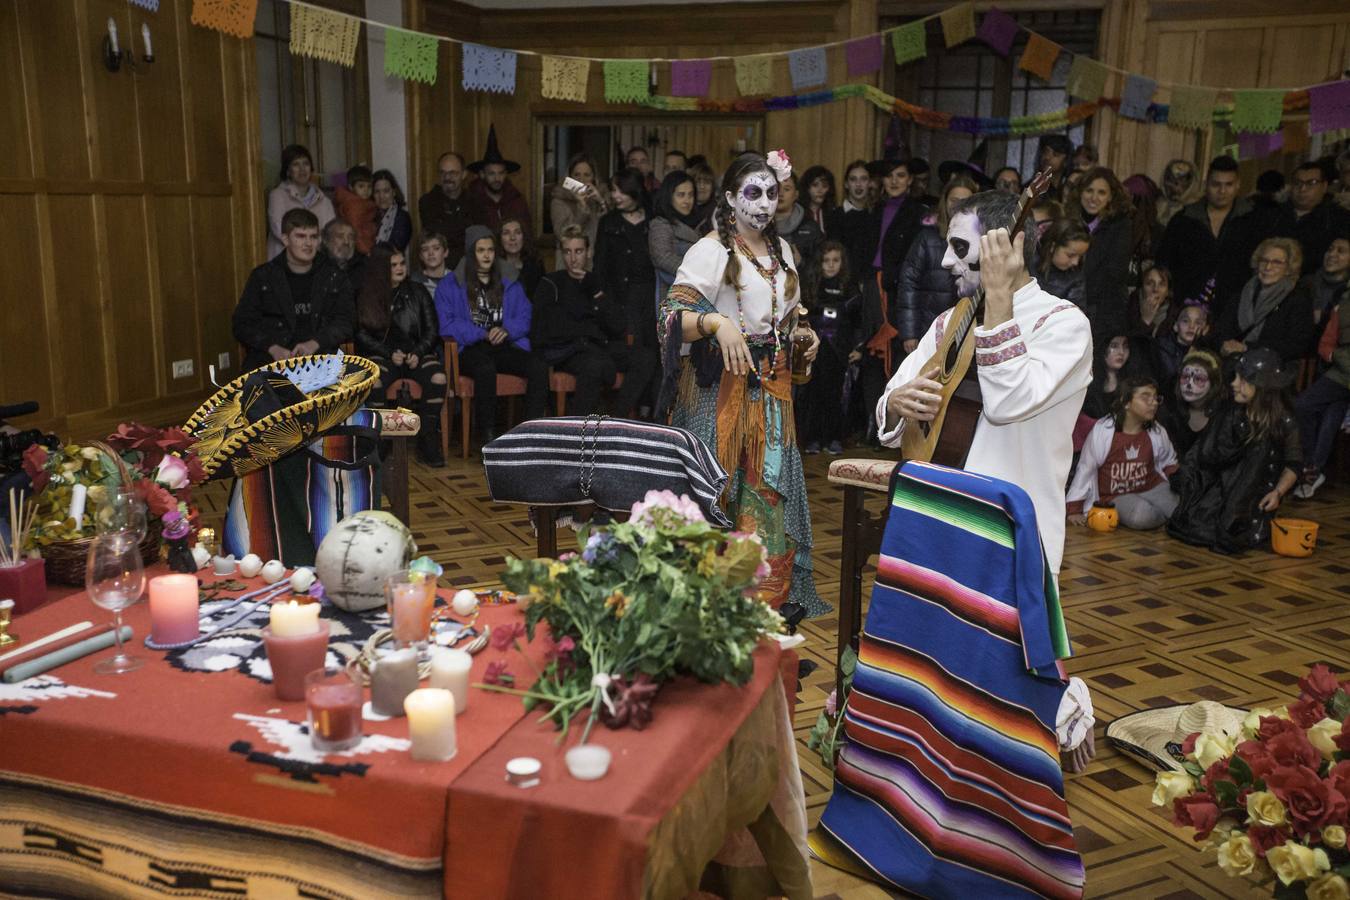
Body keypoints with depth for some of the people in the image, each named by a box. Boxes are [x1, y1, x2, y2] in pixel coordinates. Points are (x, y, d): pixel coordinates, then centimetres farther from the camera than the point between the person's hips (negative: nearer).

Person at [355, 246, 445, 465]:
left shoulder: (417, 292, 14)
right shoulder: (364, 297, 11)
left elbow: (432, 330, 11)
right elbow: (362, 335, 5)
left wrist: (418, 353, -8)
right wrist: (390, 354, -9)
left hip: (417, 354, 1)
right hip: (381, 355, -1)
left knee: (438, 377, -32)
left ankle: (428, 442, -23)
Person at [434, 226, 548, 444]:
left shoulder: (509, 285, 24)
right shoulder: (450, 285, 11)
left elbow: (525, 317, 14)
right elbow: (446, 324, -2)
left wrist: (506, 330, -9)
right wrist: (483, 334, -12)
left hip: (505, 346, 3)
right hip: (470, 350, -3)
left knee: (540, 366, -28)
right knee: (485, 368, -40)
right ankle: (488, 436, -33)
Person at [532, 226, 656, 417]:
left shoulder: (595, 283, 18)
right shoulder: (550, 284, 5)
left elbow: (619, 327, 7)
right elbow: (552, 329, -8)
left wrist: (597, 294, -4)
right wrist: (593, 330, 1)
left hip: (598, 346, 5)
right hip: (564, 351, -5)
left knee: (646, 361, -18)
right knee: (599, 365, -37)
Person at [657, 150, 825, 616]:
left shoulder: (781, 249, 13)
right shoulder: (711, 250, -9)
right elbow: (672, 314, -18)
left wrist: (799, 333, 6)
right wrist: (716, 322, -34)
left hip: (772, 387, 7)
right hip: (724, 388, -6)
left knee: (770, 487, 9)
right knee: (723, 489, -3)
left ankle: (768, 592, 19)